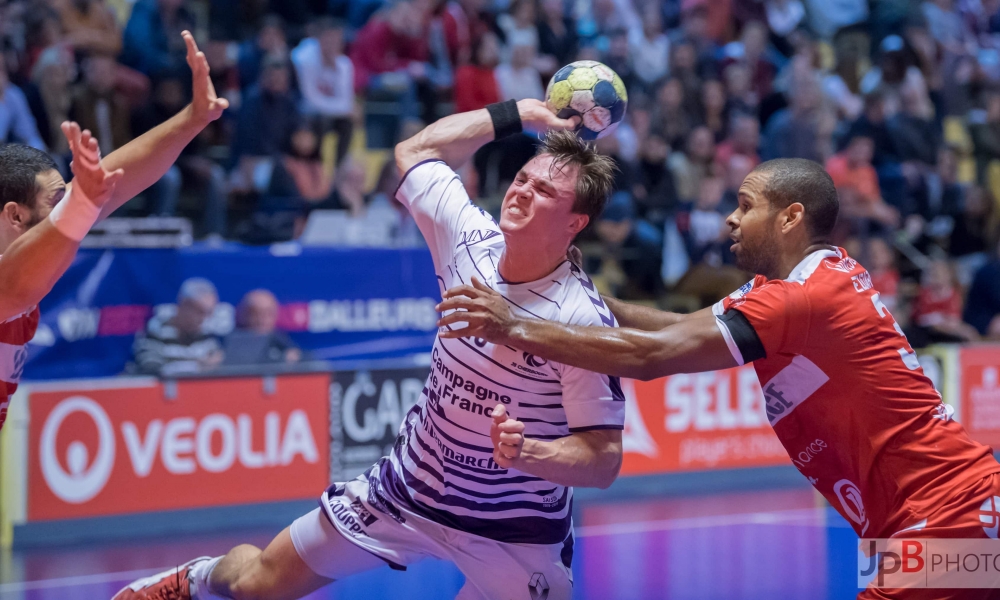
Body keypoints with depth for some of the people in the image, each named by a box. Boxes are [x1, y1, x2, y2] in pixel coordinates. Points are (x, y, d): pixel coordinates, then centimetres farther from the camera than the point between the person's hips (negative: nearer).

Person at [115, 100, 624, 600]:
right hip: (407, 488, 4)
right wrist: (520, 113, 6)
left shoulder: (582, 318, -24)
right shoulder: (473, 239, -10)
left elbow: (603, 459, -23)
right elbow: (414, 151, 8)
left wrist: (526, 453, -41)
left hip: (514, 535, -4)